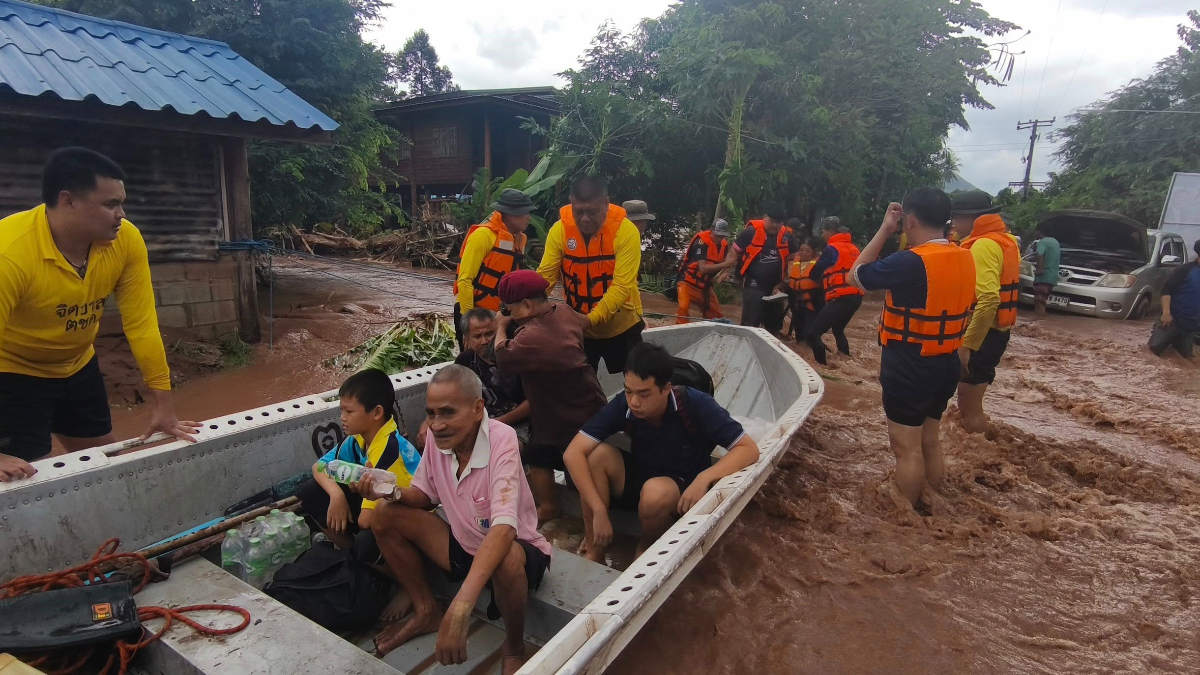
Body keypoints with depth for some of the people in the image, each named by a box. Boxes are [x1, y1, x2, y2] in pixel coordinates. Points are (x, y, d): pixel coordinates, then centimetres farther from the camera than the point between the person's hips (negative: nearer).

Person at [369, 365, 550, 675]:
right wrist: (394, 492, -19)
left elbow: (503, 529, -41)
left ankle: (514, 649, -5)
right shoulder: (436, 436, -12)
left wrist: (460, 608, -50)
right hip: (464, 544, 6)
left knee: (507, 560, -40)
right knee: (385, 517, -6)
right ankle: (427, 612, 15)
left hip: (516, 548, -6)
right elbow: (426, 495, 5)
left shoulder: (500, 439, -31)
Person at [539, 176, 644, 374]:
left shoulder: (626, 231, -19)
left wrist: (592, 319, -35)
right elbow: (545, 275, -11)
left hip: (621, 328, -2)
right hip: (577, 329, 2)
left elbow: (622, 286, -24)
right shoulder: (559, 230, -12)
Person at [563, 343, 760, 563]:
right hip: (638, 479, 3)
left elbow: (749, 449, -21)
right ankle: (593, 551, -12)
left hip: (683, 490, -2)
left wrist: (704, 478, -36)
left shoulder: (695, 405, -26)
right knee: (598, 453, -25)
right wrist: (599, 512, -30)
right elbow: (573, 454, -23)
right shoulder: (622, 404, -20)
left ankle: (646, 551, -2)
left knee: (656, 491, -36)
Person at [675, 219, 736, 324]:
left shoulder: (724, 245, 1)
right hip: (689, 283, -7)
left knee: (717, 316, 10)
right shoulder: (701, 242, -21)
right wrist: (725, 264, -34)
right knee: (684, 308, -27)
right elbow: (703, 268, -30)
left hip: (705, 286, 7)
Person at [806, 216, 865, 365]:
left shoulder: (832, 248, -7)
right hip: (856, 296, 9)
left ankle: (823, 365, -16)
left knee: (813, 333, -12)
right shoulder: (853, 248, 16)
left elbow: (815, 273, -1)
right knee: (838, 330, 29)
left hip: (841, 298, -9)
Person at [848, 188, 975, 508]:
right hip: (945, 364, 8)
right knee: (928, 443, 20)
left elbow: (856, 275, -11)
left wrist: (884, 230, -7)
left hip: (908, 367, -8)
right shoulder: (965, 258, 3)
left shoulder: (911, 262, -23)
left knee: (907, 449, 3)